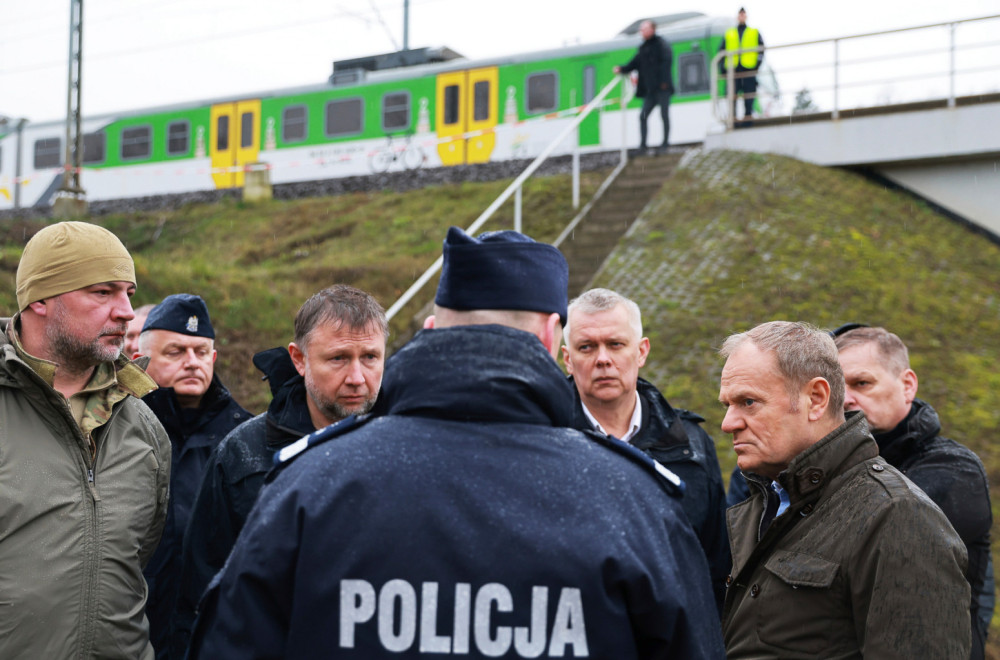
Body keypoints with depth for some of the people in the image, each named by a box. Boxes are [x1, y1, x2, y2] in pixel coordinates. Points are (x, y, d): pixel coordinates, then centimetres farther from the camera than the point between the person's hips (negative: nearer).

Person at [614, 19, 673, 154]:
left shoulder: (662, 44, -3)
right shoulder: (643, 48, 18)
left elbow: (667, 61, -11)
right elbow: (635, 63, 17)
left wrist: (664, 81, -19)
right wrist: (622, 69, 0)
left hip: (662, 88, -7)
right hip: (650, 90, 7)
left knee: (664, 115, -3)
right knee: (643, 115, 0)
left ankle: (665, 142, 4)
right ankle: (642, 144, 2)